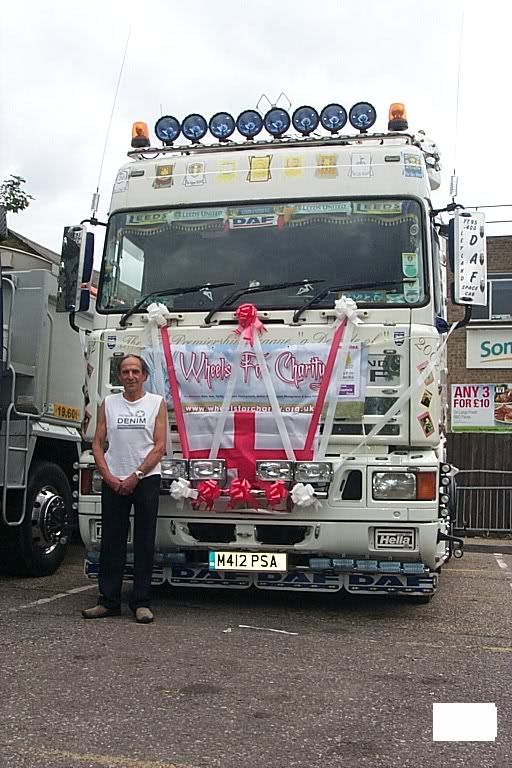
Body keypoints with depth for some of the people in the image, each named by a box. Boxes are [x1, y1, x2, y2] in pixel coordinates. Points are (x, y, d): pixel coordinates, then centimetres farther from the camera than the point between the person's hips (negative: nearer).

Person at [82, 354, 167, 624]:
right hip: (113, 482, 2)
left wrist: (135, 476, -10)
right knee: (111, 541, 4)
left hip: (146, 480, -2)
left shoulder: (156, 403, 3)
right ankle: (108, 601, 10)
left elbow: (159, 446, -3)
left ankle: (141, 603, 6)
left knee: (144, 543, 1)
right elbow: (97, 443, 6)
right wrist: (109, 477, -6)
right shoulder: (108, 403, 9)